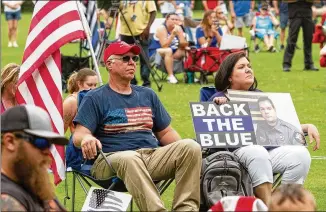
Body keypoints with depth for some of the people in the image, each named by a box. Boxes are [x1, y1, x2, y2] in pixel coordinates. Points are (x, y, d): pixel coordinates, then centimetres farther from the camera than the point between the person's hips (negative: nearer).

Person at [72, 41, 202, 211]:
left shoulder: (147, 95, 25)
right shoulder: (95, 98, 9)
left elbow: (165, 132, 25)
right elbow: (78, 135, -2)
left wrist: (184, 150, 4)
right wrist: (87, 138, -28)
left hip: (153, 156, 5)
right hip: (112, 158, -5)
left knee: (191, 147, -21)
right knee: (129, 159, -41)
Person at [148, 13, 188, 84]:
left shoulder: (178, 29, 3)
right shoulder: (161, 29, -15)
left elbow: (184, 45, -5)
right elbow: (164, 46, -25)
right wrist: (173, 34, -31)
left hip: (172, 55, 7)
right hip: (155, 54, -7)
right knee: (168, 50, -35)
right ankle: (170, 76, -37)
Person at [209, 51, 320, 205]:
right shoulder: (219, 99, 11)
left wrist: (308, 127, 11)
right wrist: (217, 106, -19)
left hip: (270, 148, 5)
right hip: (240, 149, -5)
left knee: (301, 154, -23)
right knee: (257, 153, -39)